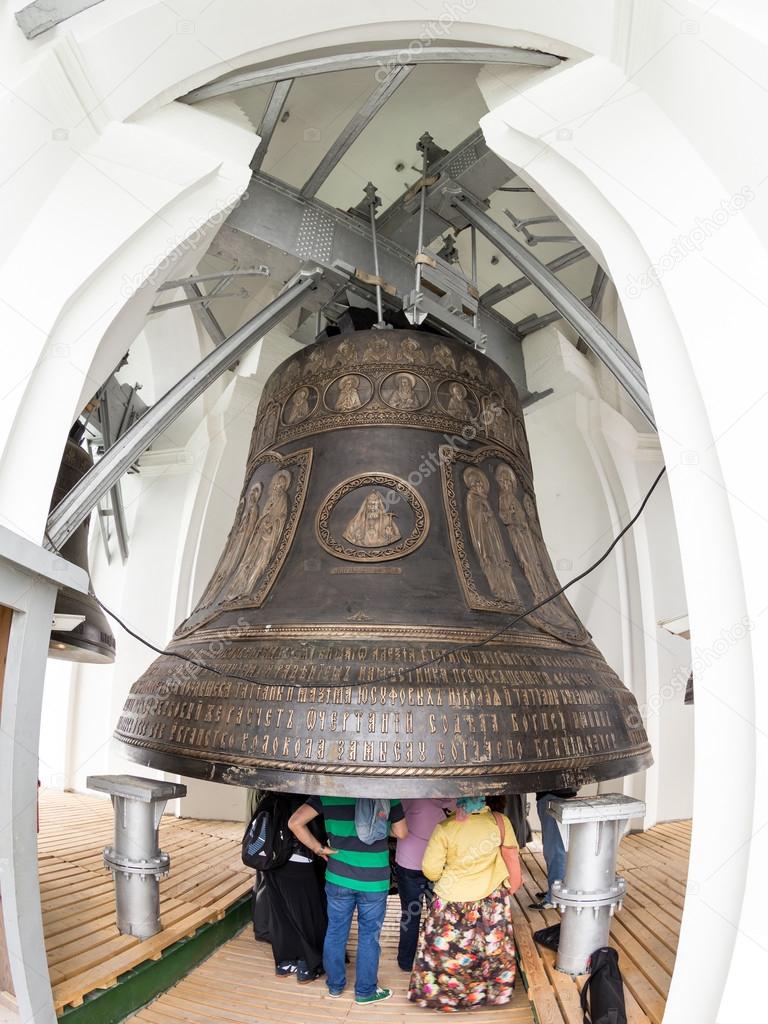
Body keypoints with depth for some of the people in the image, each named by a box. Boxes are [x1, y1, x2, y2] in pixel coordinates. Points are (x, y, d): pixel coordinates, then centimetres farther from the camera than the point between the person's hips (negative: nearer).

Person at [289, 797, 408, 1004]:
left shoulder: (327, 794, -10)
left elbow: (295, 822, -14)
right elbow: (401, 833, -5)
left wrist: (318, 848, -5)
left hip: (338, 878, 2)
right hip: (374, 880, -2)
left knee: (335, 932, 20)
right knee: (368, 937, 16)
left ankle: (334, 985, 37)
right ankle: (365, 991, 31)